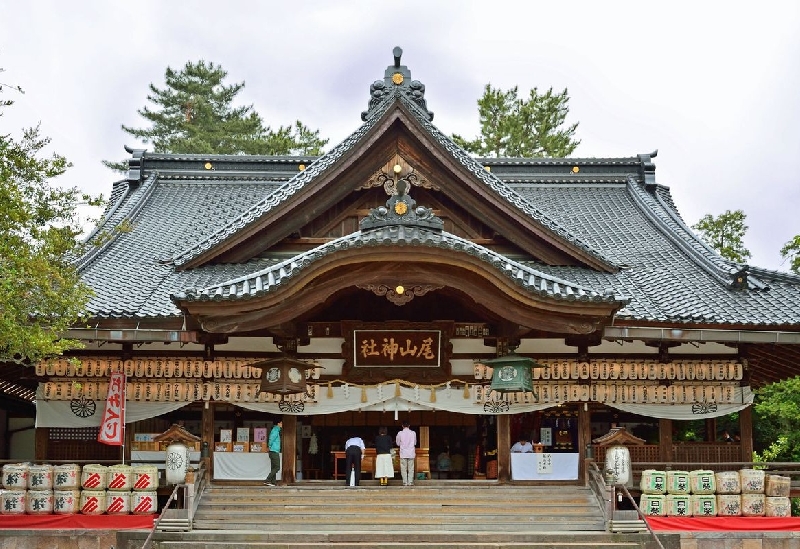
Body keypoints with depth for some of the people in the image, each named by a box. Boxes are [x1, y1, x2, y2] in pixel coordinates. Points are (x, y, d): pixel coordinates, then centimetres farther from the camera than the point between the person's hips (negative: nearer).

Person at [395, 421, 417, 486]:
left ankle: (405, 482, 1)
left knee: (403, 469, 4)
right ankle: (410, 482, 2)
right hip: (411, 453, 1)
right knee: (411, 469, 5)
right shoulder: (413, 433, -1)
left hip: (403, 454, -1)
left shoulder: (400, 433, -5)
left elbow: (398, 443, 5)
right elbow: (415, 443, 10)